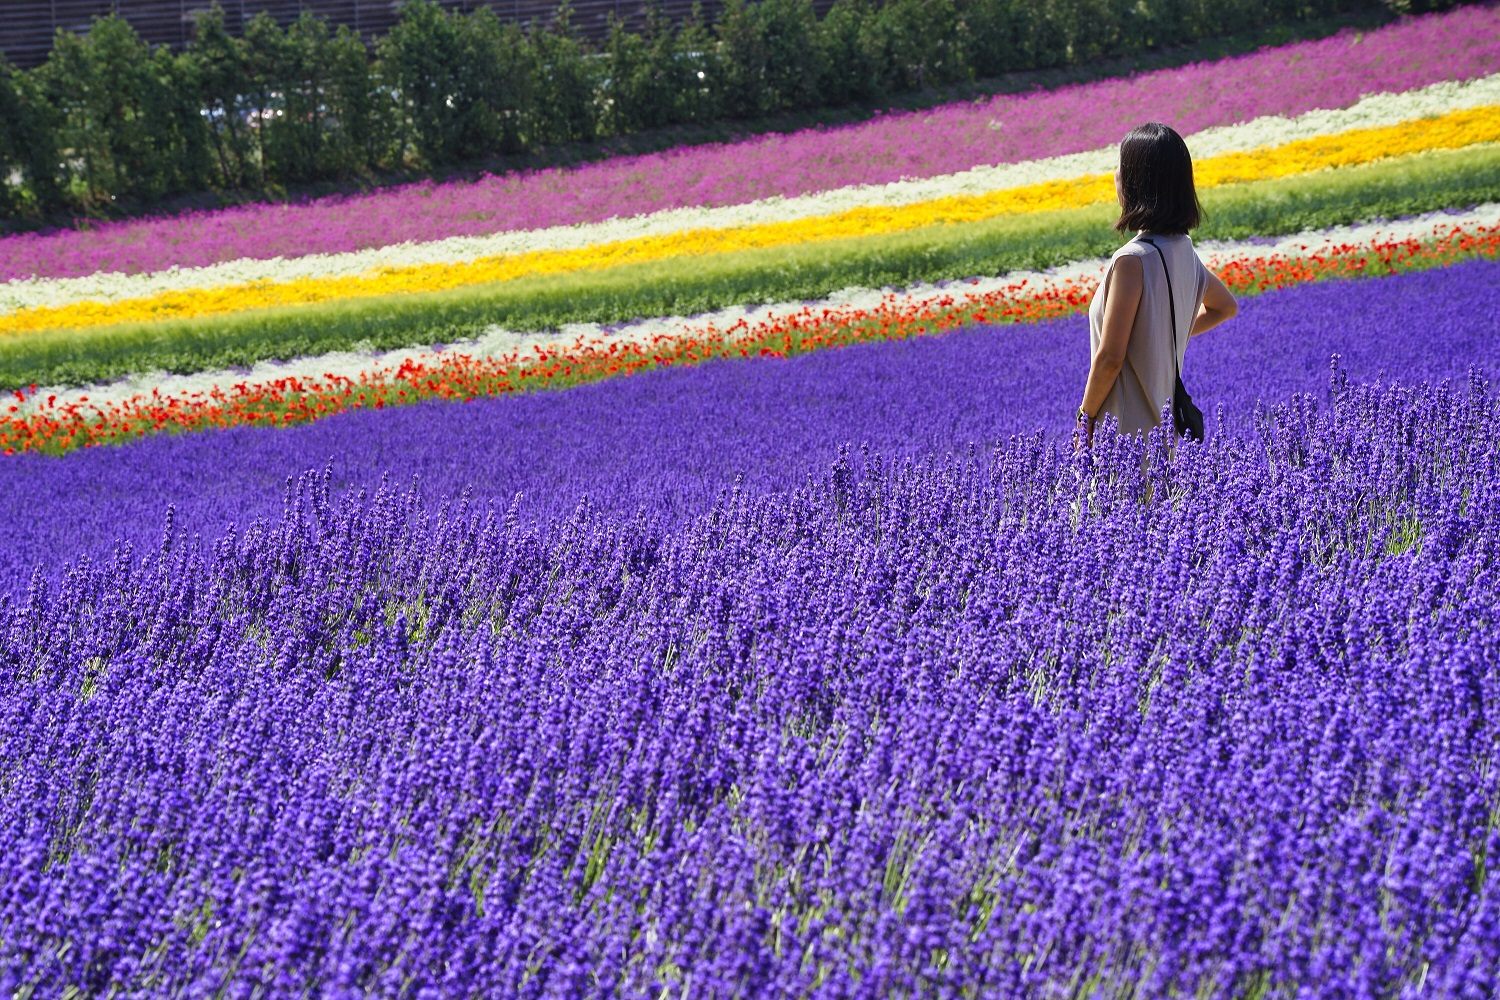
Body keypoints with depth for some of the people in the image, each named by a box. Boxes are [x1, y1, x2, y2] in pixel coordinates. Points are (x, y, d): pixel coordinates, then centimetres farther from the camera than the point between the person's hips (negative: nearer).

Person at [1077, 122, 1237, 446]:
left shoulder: (1133, 259, -19)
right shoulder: (1182, 249, 7)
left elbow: (1110, 357, -19)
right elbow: (1224, 307, 27)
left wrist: (1085, 418, -7)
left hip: (1128, 432, -9)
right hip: (1164, 425, 9)